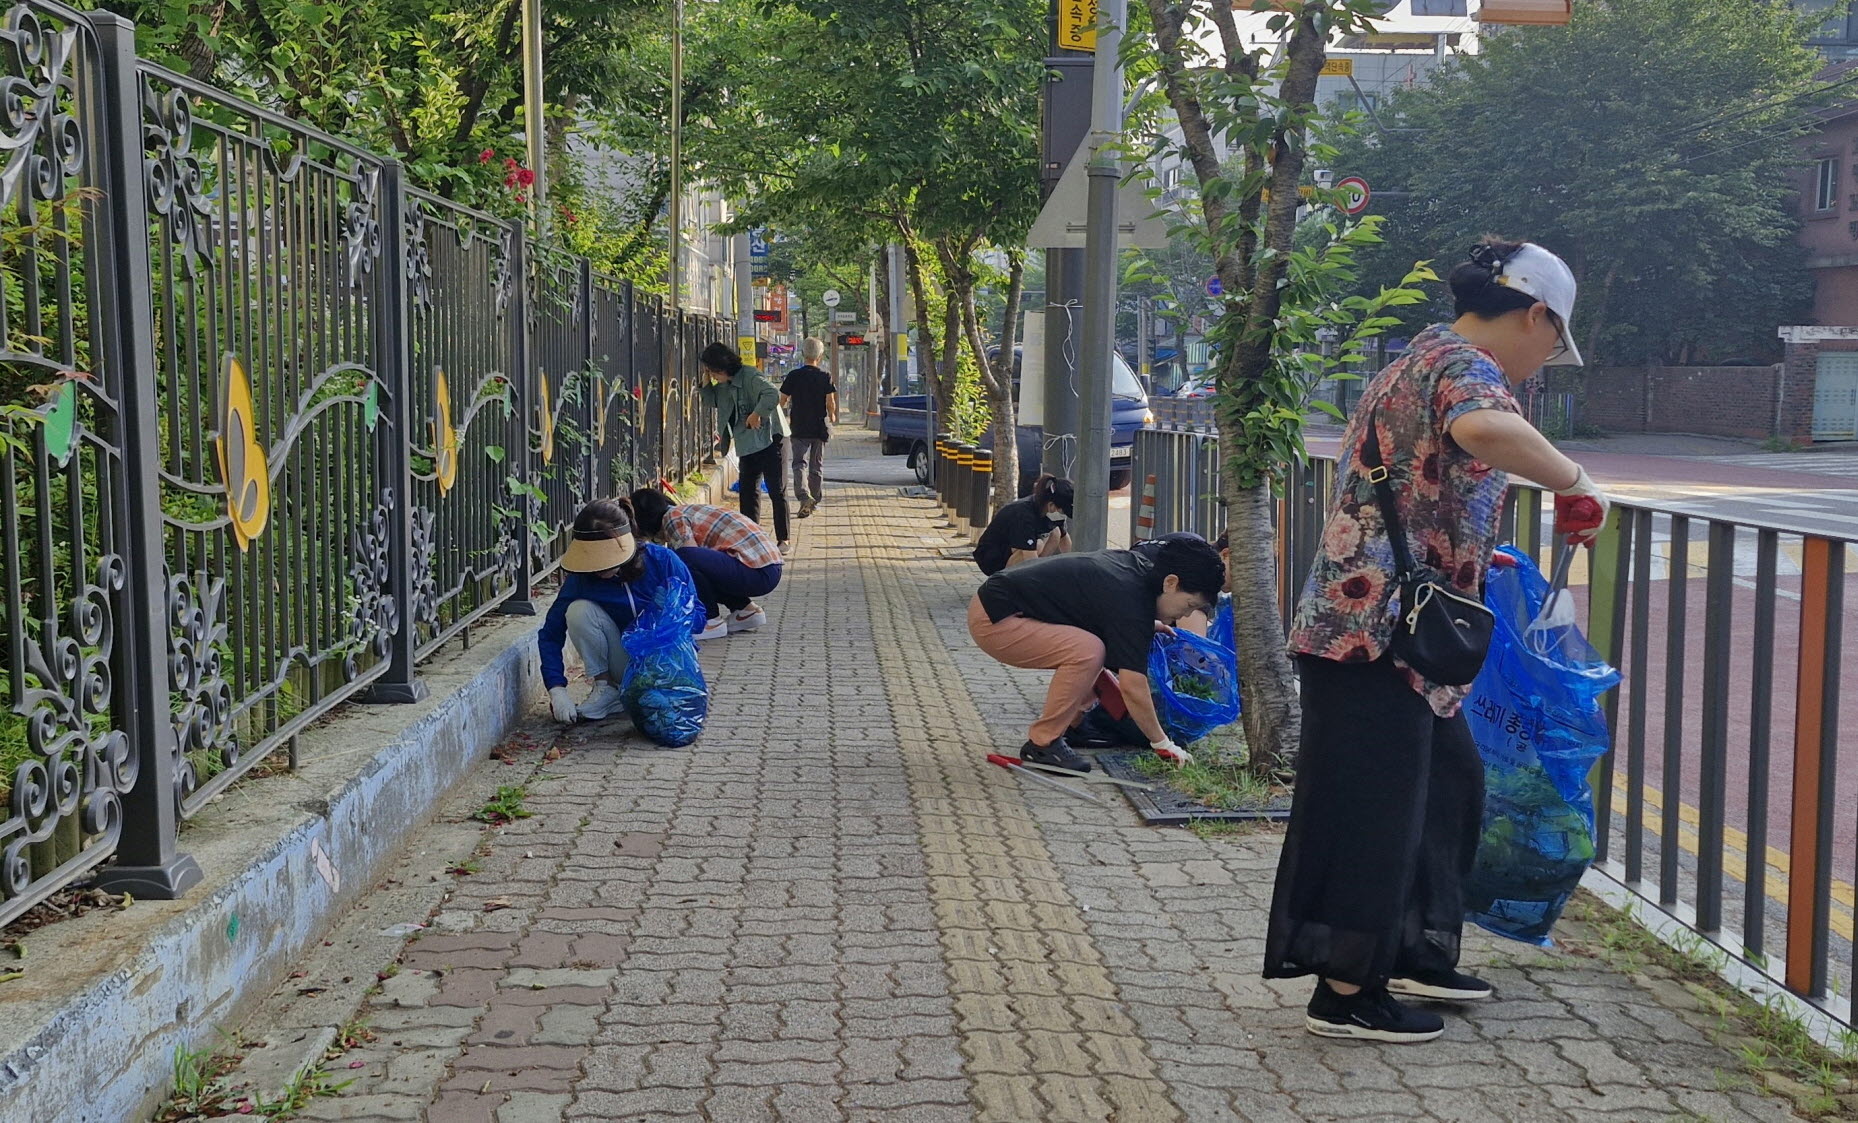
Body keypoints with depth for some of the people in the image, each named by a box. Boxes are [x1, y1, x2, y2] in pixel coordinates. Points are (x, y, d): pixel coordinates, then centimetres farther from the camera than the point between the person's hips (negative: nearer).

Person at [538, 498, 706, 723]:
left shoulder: (661, 561, -19)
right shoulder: (581, 577, -16)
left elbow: (698, 617, -13)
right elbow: (550, 634, -11)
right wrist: (557, 690, -22)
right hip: (623, 666, 1)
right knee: (578, 610, -22)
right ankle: (606, 688, -8)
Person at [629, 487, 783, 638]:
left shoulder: (673, 517, -4)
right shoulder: (686, 511, 24)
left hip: (758, 571, -10)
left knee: (685, 558, -23)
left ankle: (711, 621, -7)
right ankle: (745, 610, 19)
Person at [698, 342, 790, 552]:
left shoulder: (750, 377, -19)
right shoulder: (724, 385, 8)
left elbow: (773, 394, -31)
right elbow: (712, 401, 20)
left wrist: (757, 414, -26)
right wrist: (705, 384, 4)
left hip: (768, 439, -9)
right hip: (747, 444, 9)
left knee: (776, 490, -3)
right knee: (748, 489, 11)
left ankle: (783, 538, 2)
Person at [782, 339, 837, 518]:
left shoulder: (793, 376, -3)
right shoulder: (825, 377, -4)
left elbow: (783, 400, 1)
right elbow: (831, 402, -8)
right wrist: (832, 416, 13)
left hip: (799, 427, -1)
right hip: (820, 427, 1)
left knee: (800, 463, -4)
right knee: (817, 465, 13)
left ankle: (804, 496, -27)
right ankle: (814, 501, 20)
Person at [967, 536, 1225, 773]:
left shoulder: (1137, 564, 6)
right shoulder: (1132, 602, -23)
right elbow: (1133, 688, -23)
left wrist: (1147, 625, 18)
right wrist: (1163, 745, -13)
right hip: (993, 620, -10)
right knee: (1088, 651, -24)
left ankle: (1069, 726, 17)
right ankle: (1042, 744, -12)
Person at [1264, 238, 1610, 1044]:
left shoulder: (1421, 360, 21)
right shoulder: (1465, 364, -12)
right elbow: (1486, 429, -38)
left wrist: (1470, 560, 43)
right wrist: (1574, 484, -23)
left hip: (1374, 624, 11)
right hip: (1380, 631, -11)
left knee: (1447, 781, 20)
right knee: (1374, 805, -2)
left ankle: (1413, 953, 30)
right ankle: (1345, 994, 7)